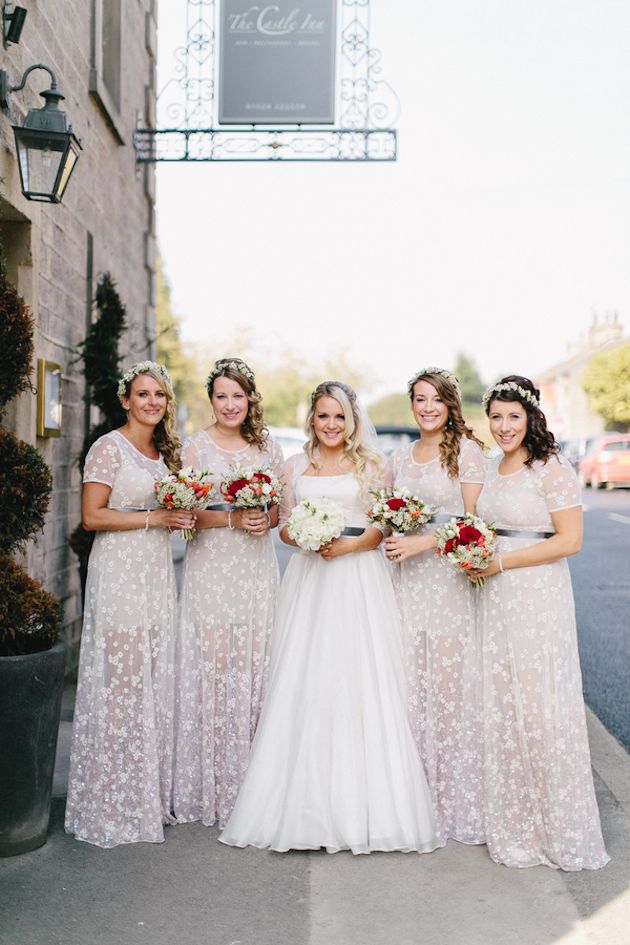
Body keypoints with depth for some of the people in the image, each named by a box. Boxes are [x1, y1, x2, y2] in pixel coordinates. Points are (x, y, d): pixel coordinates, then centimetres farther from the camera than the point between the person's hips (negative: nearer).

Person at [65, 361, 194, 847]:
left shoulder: (164, 450, 14)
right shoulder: (109, 447, -8)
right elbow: (93, 516, -13)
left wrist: (182, 515, 3)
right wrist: (154, 518, -15)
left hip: (158, 570, 7)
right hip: (120, 570, -7)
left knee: (156, 678, 10)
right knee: (121, 679, -4)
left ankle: (151, 793, 21)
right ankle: (115, 802, 8)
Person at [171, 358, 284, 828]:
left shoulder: (267, 446, 11)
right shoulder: (197, 446, 1)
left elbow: (281, 506, 15)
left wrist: (267, 519, -6)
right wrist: (233, 518, -16)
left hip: (258, 568, 3)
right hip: (212, 566, -3)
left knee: (255, 666, 3)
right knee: (212, 664, -4)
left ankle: (251, 783, 13)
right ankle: (211, 785, 6)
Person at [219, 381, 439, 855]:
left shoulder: (370, 464, 6)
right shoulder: (296, 465, 13)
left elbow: (386, 527, 1)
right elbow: (284, 526, 12)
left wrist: (350, 544, -15)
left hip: (359, 579, -2)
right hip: (309, 580, 3)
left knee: (358, 680, -6)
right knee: (304, 681, -2)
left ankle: (361, 804, 3)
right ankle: (308, 800, 5)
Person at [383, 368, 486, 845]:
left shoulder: (466, 451, -4)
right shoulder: (400, 457, 14)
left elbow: (475, 521, -8)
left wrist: (422, 543, -15)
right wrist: (392, 539, 2)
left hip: (449, 575, -5)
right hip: (407, 577, 5)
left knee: (447, 682, -4)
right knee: (410, 683, 5)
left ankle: (454, 799, 9)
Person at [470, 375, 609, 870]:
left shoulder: (552, 469, -11)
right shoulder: (494, 468, 13)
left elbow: (569, 540, -16)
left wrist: (502, 562, -16)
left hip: (537, 596, -8)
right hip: (495, 597, 8)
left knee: (538, 702, -2)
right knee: (500, 703, 11)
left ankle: (555, 825, 13)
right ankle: (512, 820, 24)